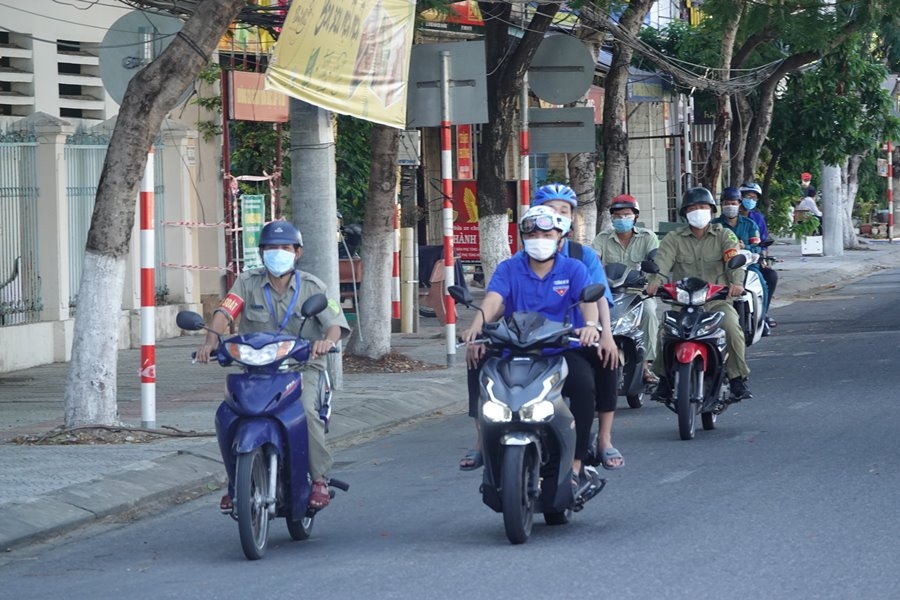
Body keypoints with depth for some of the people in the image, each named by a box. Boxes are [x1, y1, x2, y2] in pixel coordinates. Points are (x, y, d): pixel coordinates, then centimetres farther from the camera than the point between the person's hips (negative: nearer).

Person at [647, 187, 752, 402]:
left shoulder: (723, 235, 9)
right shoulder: (674, 239, 10)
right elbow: (662, 259, -9)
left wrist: (736, 282, -32)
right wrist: (654, 280, -32)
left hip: (717, 300, -1)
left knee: (732, 328, -29)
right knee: (664, 332, -25)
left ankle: (737, 380, -16)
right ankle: (664, 380, -9)